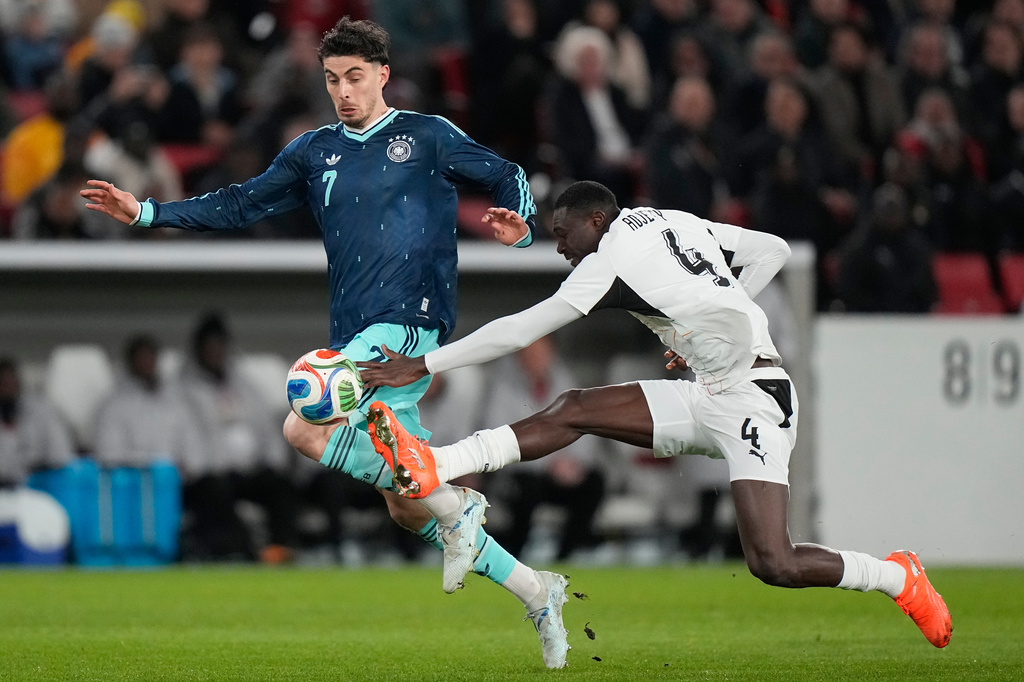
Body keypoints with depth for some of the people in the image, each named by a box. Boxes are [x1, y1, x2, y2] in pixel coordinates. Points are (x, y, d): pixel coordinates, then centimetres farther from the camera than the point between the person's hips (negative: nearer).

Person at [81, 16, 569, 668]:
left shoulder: (427, 136, 3)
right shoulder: (315, 151, 17)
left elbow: (507, 175, 9)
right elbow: (241, 205, 17)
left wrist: (521, 225, -12)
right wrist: (147, 212, 9)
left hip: (409, 320, -7)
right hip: (356, 335, 7)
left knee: (306, 428, -24)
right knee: (406, 509, 4)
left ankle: (454, 506, -15)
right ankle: (537, 594, 13)